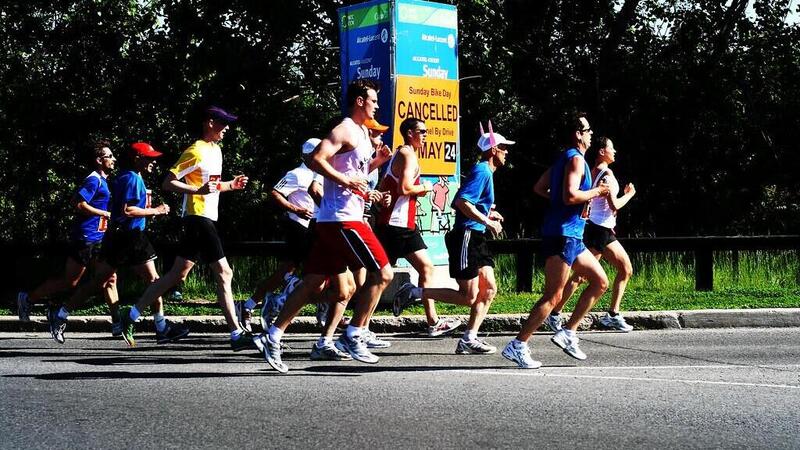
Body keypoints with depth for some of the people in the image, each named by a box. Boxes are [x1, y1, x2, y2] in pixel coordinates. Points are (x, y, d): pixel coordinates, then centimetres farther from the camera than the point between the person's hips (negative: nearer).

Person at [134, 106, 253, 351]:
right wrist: (199, 190, -26)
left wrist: (231, 185, 13)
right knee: (224, 273, -10)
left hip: (205, 220, 10)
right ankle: (237, 333, -9)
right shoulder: (196, 152, -11)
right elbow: (168, 182, -14)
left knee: (177, 275, 6)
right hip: (199, 218, -10)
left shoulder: (216, 150, 19)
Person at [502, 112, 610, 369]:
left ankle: (567, 333, 11)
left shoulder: (564, 158, 18)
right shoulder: (576, 159, -11)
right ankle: (518, 346, -11)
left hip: (571, 238, 10)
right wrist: (595, 192, -10)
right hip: (562, 235, -10)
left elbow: (539, 188, 21)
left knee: (600, 282, 13)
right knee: (553, 296, -11)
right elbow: (570, 195, -23)